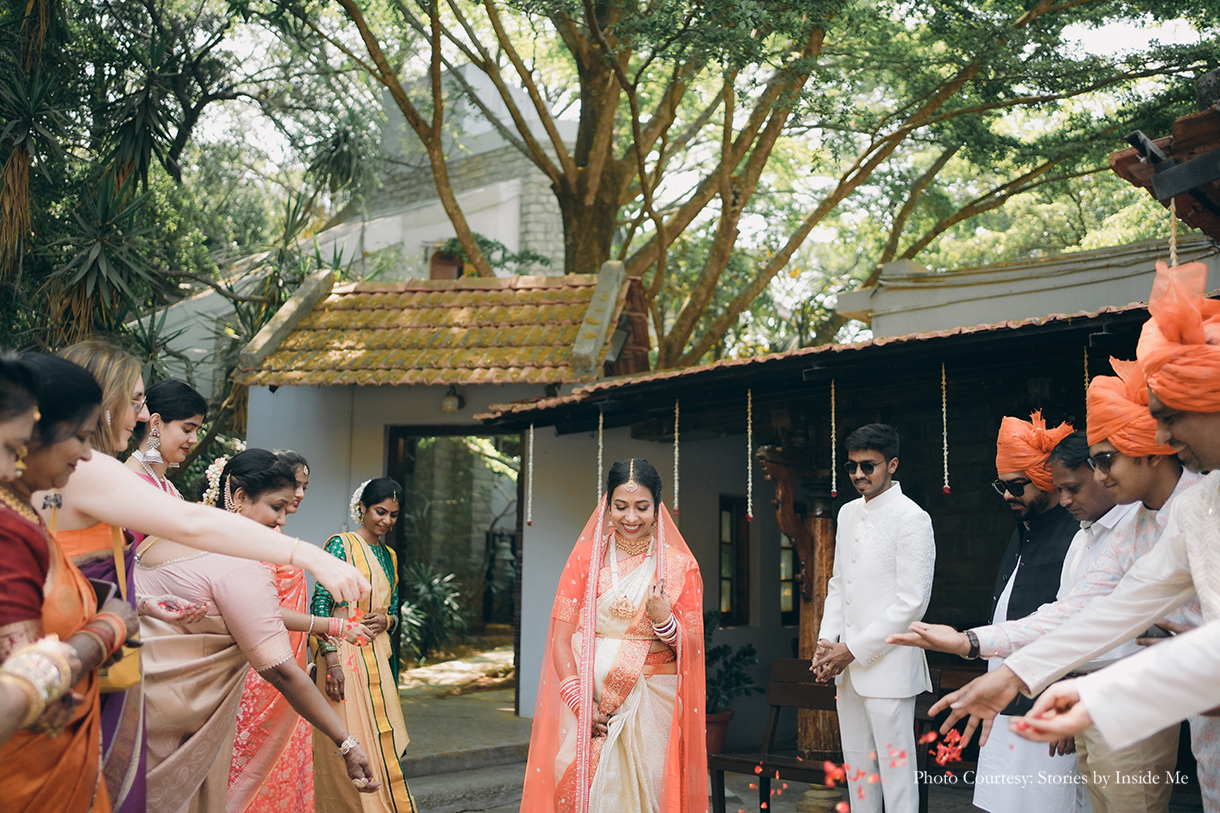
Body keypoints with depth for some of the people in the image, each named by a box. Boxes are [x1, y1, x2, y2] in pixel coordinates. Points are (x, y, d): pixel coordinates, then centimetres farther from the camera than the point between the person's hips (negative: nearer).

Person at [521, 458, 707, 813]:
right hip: (588, 696, 0)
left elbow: (692, 648, 5)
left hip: (651, 703, 0)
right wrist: (579, 702, -10)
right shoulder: (586, 556, 3)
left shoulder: (680, 566, 3)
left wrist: (665, 621, -15)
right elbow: (561, 637, 1)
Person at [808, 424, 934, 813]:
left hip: (888, 666, -7)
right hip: (848, 666, 7)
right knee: (856, 766, 15)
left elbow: (911, 603, -15)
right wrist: (827, 642, 5)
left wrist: (853, 649, -14)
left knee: (895, 769, -3)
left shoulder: (912, 519, -11)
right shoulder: (848, 514, 12)